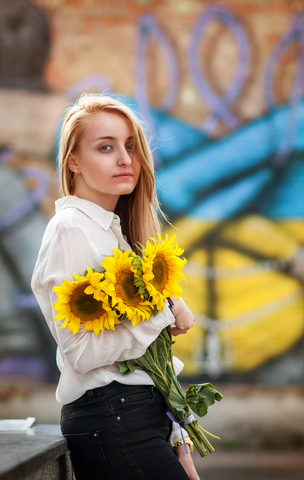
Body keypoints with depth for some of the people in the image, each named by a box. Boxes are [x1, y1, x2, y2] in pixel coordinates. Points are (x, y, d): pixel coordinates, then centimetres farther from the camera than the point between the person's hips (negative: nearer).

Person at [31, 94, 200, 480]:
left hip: (145, 416, 9)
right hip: (111, 422, -9)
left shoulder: (115, 231, 17)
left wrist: (175, 439, 15)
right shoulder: (70, 229, -10)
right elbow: (82, 353, -18)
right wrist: (166, 310, -10)